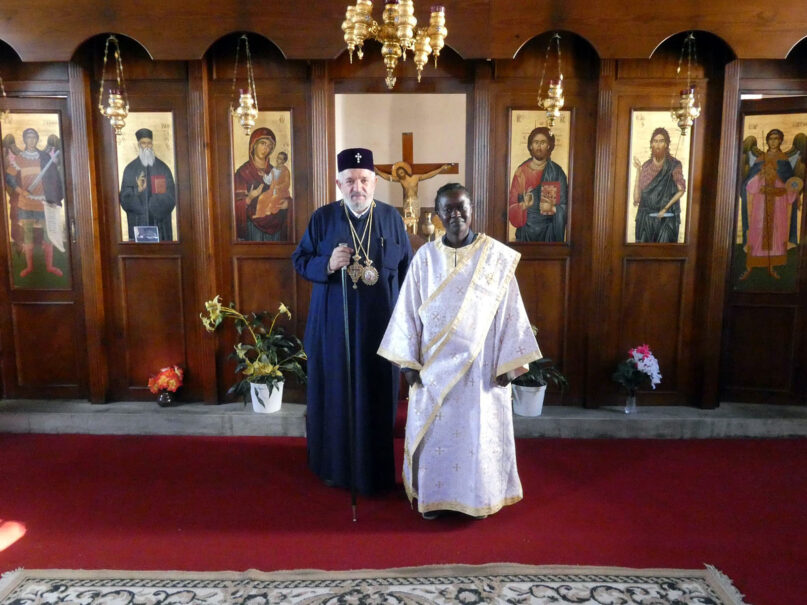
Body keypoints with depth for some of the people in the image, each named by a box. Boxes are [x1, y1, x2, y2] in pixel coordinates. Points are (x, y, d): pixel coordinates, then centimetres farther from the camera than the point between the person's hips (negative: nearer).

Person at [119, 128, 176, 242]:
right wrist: (138, 190, -19)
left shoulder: (163, 168, 8)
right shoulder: (130, 169, 4)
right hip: (139, 223, -1)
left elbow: (171, 197, 4)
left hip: (161, 223, 1)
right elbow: (124, 199, -1)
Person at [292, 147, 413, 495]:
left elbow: (407, 269, 6)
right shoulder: (322, 218, 0)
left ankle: (376, 470, 24)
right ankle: (336, 466, 27)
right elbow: (299, 260, 4)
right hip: (334, 324, 0)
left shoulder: (391, 218, 2)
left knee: (377, 397, 8)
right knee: (335, 393, 9)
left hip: (380, 325, 1)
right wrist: (328, 264, -17)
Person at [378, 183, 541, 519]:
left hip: (480, 363, -1)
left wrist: (507, 363, -6)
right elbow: (409, 311, 2)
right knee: (434, 430, 10)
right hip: (435, 363, 1)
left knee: (478, 431, 9)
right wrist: (408, 362, -2)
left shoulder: (495, 256, -4)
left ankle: (478, 496, 28)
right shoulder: (425, 257, 0)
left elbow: (509, 312, -3)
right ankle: (432, 495, 28)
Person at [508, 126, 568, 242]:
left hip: (548, 231, -1)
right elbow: (512, 204, 4)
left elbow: (564, 205, 0)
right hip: (526, 229, 1)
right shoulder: (521, 171, 4)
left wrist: (552, 208, -19)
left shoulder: (556, 171, 0)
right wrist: (524, 205, -16)